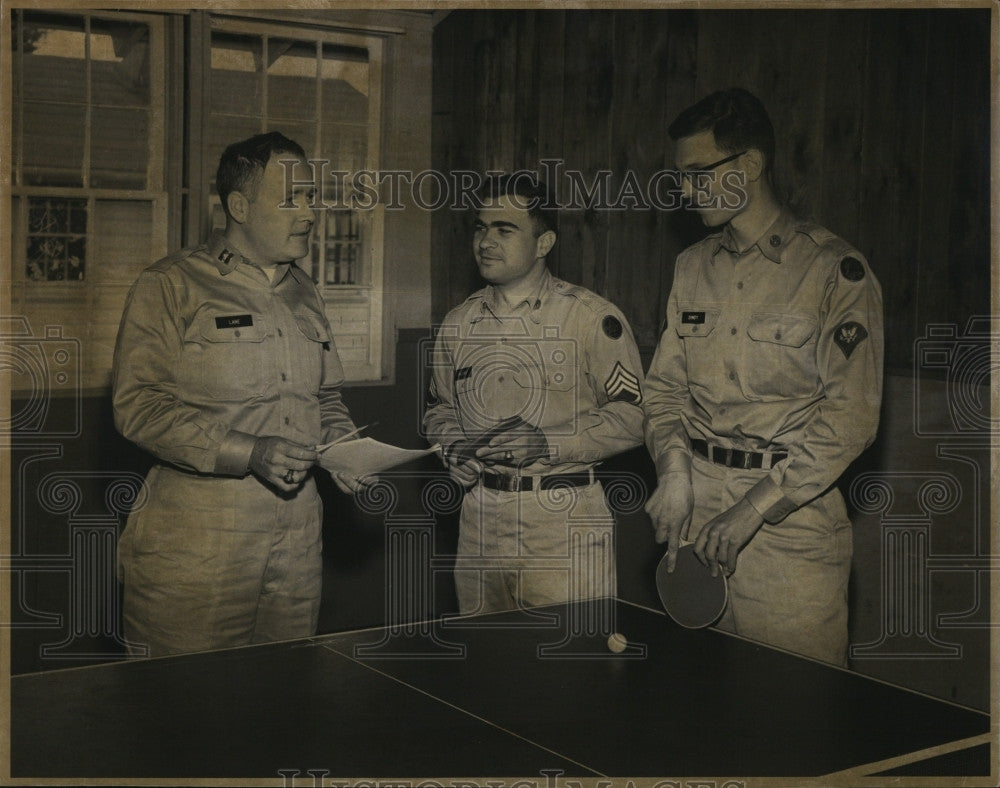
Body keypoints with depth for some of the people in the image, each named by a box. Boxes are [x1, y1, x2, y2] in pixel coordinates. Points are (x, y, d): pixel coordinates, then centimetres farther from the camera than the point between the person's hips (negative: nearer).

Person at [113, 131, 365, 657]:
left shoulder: (303, 293, 17)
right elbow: (138, 406, -12)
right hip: (195, 547, -6)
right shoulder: (170, 286, -4)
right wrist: (248, 452, -19)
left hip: (297, 537, 6)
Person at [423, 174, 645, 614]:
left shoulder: (591, 318, -6)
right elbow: (440, 408, 22)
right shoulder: (458, 324, 11)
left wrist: (550, 444, -18)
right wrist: (452, 445, 1)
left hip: (565, 522, -5)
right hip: (480, 521, 5)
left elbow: (631, 414, -8)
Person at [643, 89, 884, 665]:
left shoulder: (835, 270, -7)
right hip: (697, 509, 5)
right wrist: (675, 470, -5)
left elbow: (852, 416, -12)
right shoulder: (693, 267, 12)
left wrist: (757, 506, -17)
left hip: (792, 520, -5)